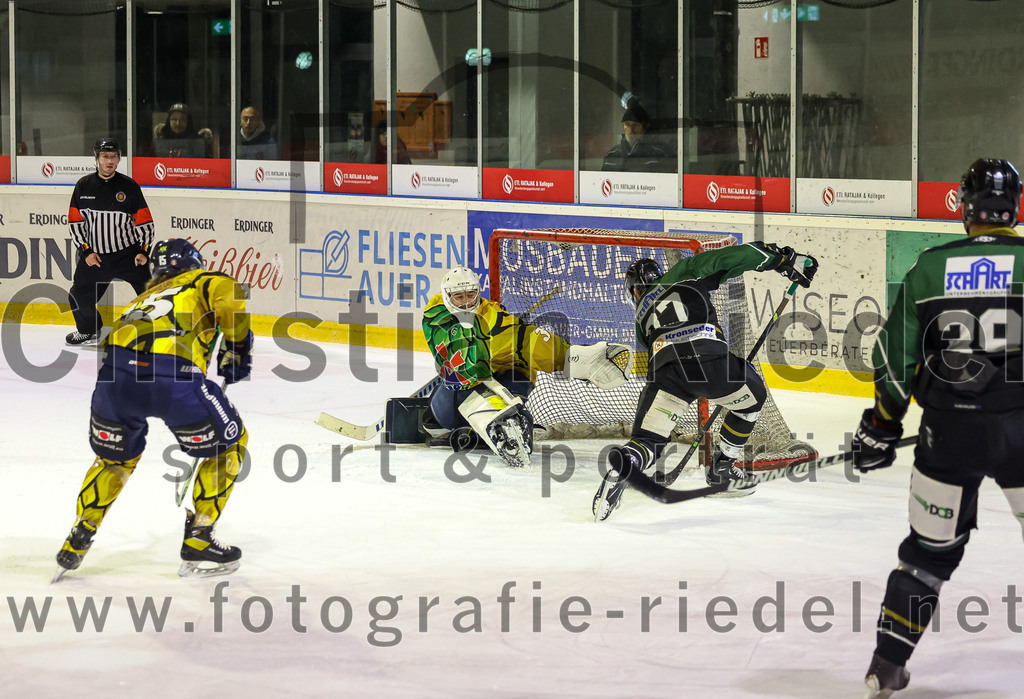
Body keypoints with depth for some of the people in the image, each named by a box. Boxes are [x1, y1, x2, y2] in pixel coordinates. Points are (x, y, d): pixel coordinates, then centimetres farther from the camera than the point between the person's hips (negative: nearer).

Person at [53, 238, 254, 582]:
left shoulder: (143, 298, 40)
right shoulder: (204, 281, 26)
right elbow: (230, 297, -1)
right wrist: (237, 349, 11)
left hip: (115, 372, 5)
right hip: (174, 375, -5)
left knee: (116, 457, 32)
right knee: (229, 444, 19)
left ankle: (75, 544, 31)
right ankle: (197, 544, 17)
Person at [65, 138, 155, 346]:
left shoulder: (130, 186, -2)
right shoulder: (84, 186, 1)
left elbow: (144, 221, 0)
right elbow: (75, 221, 4)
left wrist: (144, 251, -8)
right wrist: (86, 251, -4)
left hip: (128, 253, -2)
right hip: (95, 255, 2)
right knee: (79, 295, 3)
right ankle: (89, 331, 29)